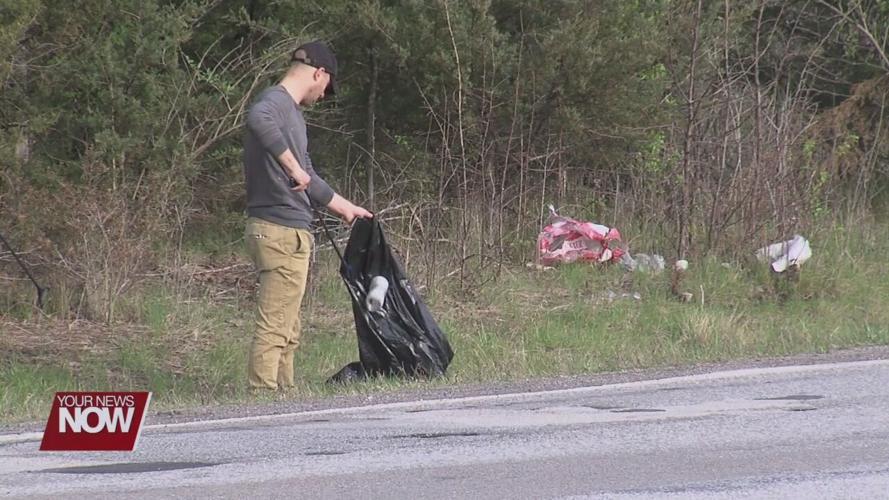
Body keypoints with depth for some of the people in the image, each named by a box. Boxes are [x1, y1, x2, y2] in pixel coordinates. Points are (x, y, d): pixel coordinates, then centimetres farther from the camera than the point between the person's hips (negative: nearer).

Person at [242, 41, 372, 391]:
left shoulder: (292, 112, 22)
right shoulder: (275, 102, -10)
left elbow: (306, 178, 33)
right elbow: (258, 119, -37)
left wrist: (342, 206, 41)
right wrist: (292, 165, -32)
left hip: (292, 233, 11)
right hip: (280, 232, -11)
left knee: (288, 333, 13)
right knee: (274, 329, -12)